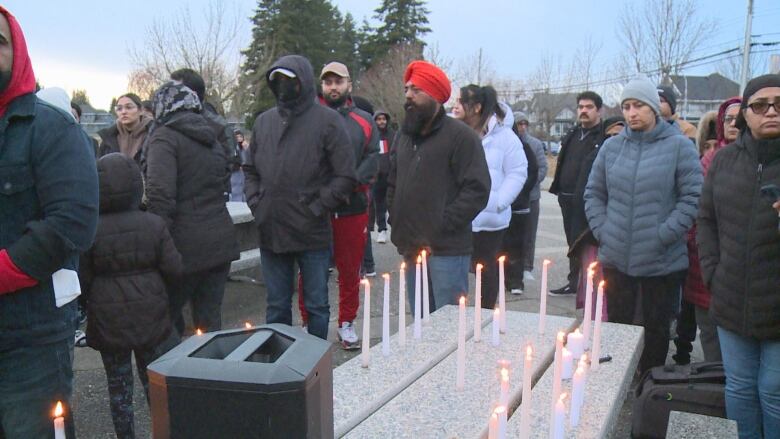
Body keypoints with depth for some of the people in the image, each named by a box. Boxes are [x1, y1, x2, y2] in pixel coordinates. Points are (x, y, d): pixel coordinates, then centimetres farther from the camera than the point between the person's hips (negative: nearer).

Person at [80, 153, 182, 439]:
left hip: (108, 320, -2)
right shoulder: (154, 224, -7)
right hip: (150, 316, 2)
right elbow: (173, 270, -6)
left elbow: (82, 280, -8)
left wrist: (86, 306, 11)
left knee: (118, 383, 11)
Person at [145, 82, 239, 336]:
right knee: (211, 320, 12)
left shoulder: (165, 136, -7)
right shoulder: (212, 139, 17)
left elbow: (160, 194, -18)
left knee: (167, 318, 9)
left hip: (186, 245, -7)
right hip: (221, 241, 7)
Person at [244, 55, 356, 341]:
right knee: (276, 306, 15)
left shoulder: (328, 121, -6)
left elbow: (345, 177, -9)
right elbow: (251, 170, 19)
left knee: (316, 305, 10)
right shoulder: (264, 121, 9)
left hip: (312, 234, -4)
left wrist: (315, 209, -13)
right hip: (270, 233, 4)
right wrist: (256, 203, 5)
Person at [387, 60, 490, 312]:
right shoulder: (404, 136, 16)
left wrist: (442, 226, -17)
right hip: (411, 249, 7)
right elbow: (392, 185, 25)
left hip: (447, 250, -7)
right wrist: (396, 223, 12)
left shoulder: (460, 136, -7)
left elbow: (477, 190, -14)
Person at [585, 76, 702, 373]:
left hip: (663, 261, -3)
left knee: (657, 328, 11)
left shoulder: (679, 146, -5)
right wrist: (601, 230, 0)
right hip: (615, 259, 3)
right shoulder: (612, 146, 5)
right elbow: (594, 193, 11)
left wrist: (664, 235, -14)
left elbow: (692, 197, -9)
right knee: (617, 326, 16)